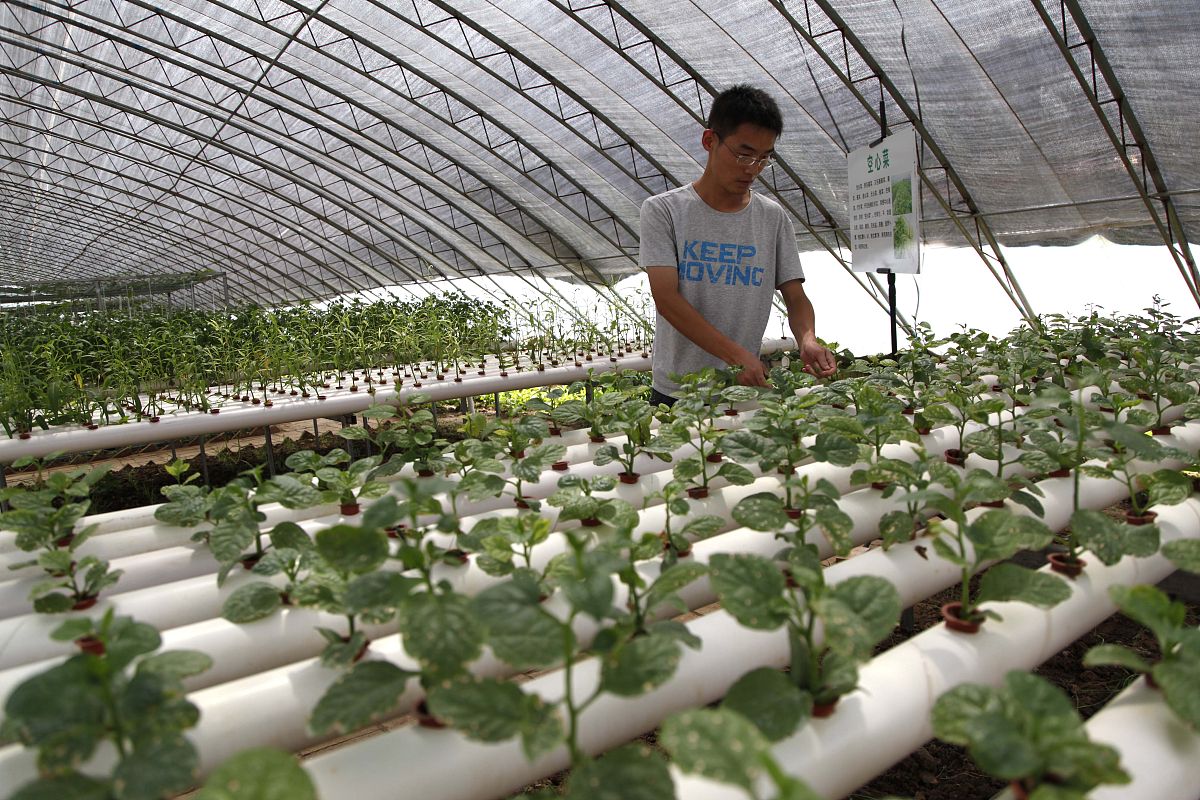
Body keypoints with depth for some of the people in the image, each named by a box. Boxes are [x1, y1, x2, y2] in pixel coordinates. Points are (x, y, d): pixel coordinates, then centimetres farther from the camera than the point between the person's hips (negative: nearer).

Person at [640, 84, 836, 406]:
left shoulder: (773, 218, 6)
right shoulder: (663, 210, -4)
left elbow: (795, 297, 6)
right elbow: (666, 298, -14)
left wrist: (807, 339, -18)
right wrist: (736, 354, -24)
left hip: (748, 389, 3)